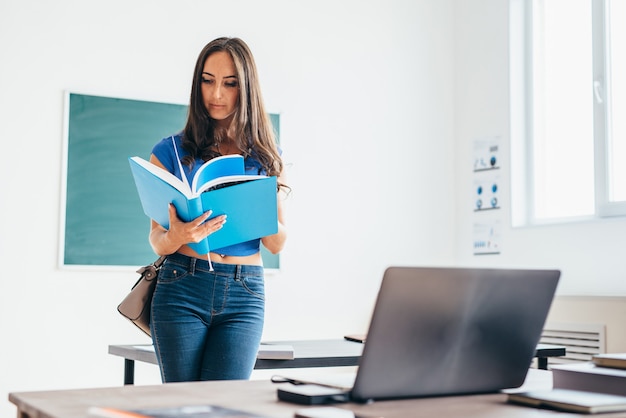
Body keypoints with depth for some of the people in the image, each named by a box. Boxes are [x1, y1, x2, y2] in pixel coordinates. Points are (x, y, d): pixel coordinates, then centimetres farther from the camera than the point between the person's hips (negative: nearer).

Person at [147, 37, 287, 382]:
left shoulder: (264, 156, 10)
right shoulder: (172, 151, 5)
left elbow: (277, 244, 7)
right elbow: (157, 242, 3)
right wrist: (178, 235, -19)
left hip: (245, 295, 1)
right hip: (182, 289, -1)